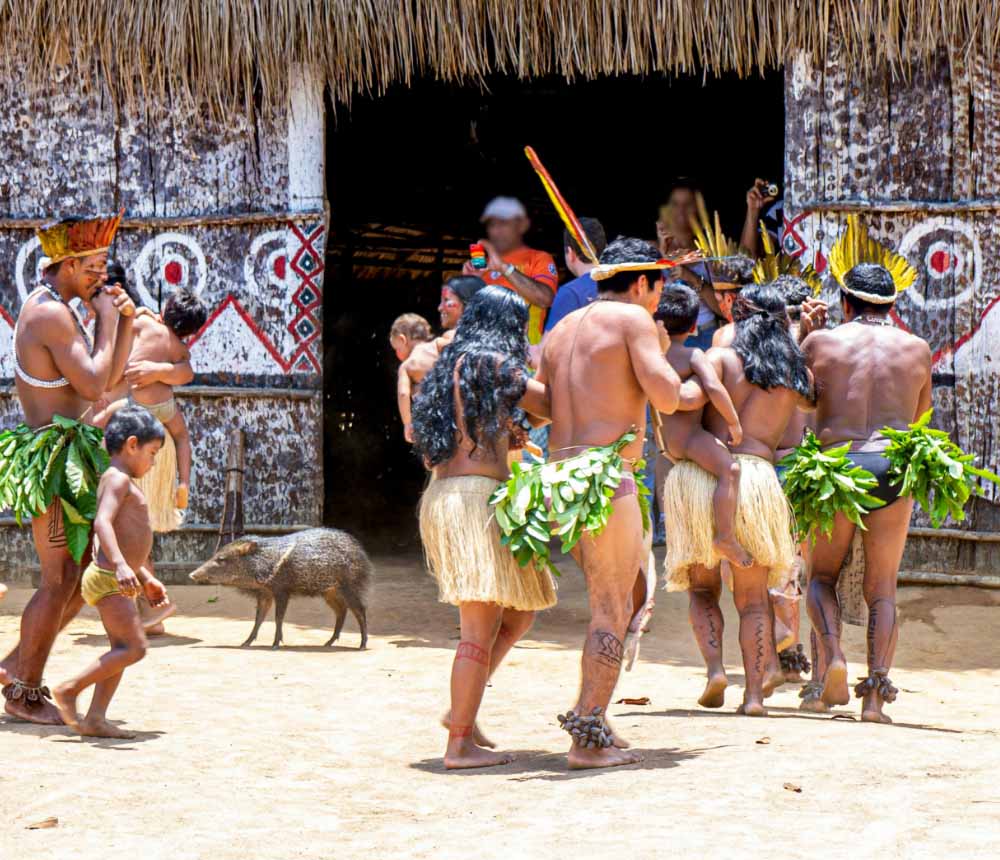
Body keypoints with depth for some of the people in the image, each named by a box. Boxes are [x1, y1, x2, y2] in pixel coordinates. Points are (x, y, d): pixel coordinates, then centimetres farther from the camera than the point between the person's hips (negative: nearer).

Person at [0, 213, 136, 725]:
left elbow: (110, 375, 18)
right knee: (60, 581, -4)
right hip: (55, 457, -10)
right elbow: (93, 385, -22)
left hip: (72, 457, 10)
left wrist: (126, 320, 6)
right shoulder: (52, 314, -16)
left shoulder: (51, 308, 16)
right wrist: (106, 320, -11)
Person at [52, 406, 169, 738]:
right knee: (134, 647, -14)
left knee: (122, 649, 8)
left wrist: (146, 579, 34)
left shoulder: (122, 482, 21)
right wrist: (120, 565, -40)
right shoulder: (118, 479, -11)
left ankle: (95, 718, 5)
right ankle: (69, 690, -10)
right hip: (107, 580, -11)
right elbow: (102, 522, -28)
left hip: (115, 579, 11)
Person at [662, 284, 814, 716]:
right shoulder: (798, 372, 14)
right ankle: (755, 692, 1)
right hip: (756, 474, 1)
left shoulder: (720, 356, 4)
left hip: (697, 471, -1)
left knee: (702, 588, 15)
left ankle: (714, 666, -6)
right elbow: (812, 404, 37)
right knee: (753, 597, 10)